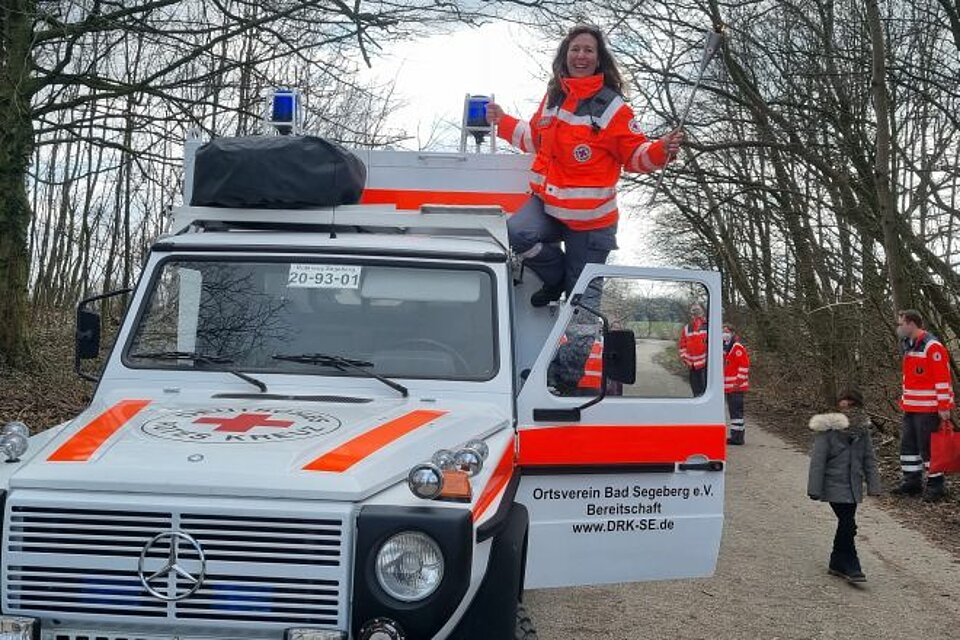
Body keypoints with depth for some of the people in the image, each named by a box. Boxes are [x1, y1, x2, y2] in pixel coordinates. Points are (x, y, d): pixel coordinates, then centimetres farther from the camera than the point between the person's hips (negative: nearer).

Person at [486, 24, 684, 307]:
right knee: (517, 233, -26)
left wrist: (661, 151, -23)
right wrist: (503, 122, 21)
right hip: (546, 202, 4)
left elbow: (635, 154, -4)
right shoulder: (553, 96, 9)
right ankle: (558, 276, 3)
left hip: (590, 218, -4)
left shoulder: (612, 106, -6)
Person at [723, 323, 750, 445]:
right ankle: (736, 436, 19)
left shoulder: (737, 347, -13)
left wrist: (739, 381, -18)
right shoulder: (726, 348, 18)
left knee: (736, 410, -9)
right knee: (733, 410, 13)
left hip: (736, 386, -10)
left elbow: (744, 365, -18)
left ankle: (737, 437, -8)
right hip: (729, 387, 10)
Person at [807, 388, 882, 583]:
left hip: (854, 486, 5)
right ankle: (852, 567, -1)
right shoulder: (828, 429, -11)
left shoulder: (862, 429, 4)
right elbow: (817, 460, -11)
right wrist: (815, 489, -13)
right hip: (834, 485, -5)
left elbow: (869, 459, 10)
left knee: (845, 524, 13)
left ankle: (838, 563, 27)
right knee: (848, 525, -10)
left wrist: (873, 485, 4)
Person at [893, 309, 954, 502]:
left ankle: (935, 485, 7)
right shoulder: (908, 347, 13)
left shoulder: (932, 347, -16)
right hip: (910, 408, 9)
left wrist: (943, 407, -20)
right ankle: (912, 481, 22)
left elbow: (943, 379, -18)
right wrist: (904, 400, 19)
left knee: (928, 447, -3)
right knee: (908, 445, 12)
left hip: (928, 409, -9)